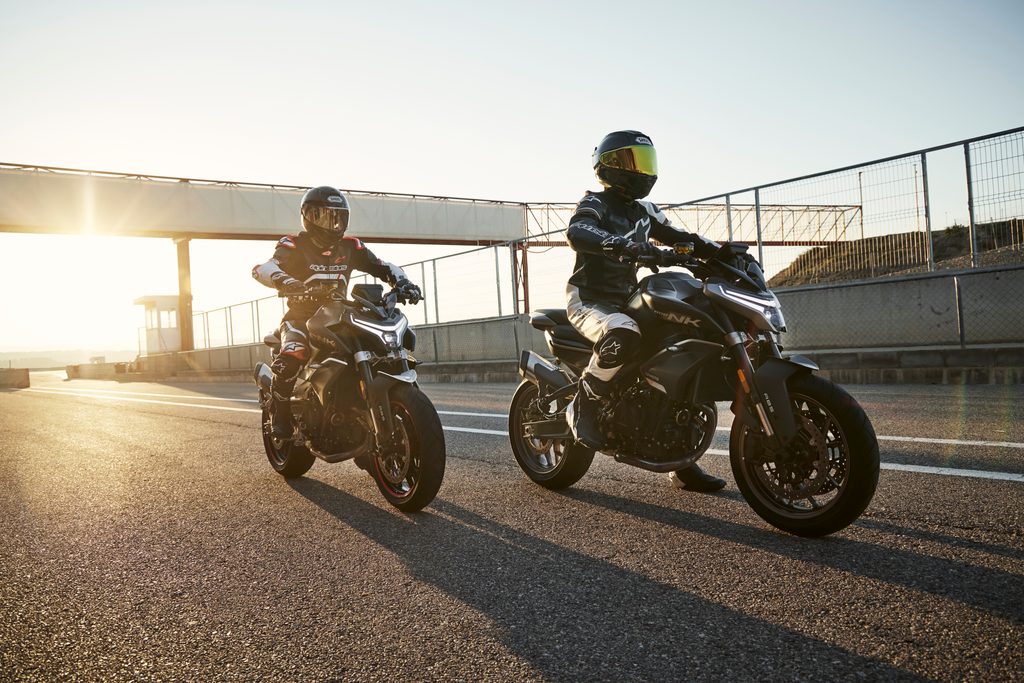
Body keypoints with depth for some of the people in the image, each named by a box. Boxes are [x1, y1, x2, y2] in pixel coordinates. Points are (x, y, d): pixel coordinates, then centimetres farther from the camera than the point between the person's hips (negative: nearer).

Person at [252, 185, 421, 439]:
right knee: (290, 358, -34)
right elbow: (262, 268, -25)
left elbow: (383, 266, 7)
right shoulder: (295, 246, -8)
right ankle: (280, 415, -12)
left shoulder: (349, 247, 7)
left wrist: (402, 282, -15)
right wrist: (282, 280, -49)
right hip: (302, 317, -5)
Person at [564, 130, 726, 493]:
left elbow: (680, 237, 12)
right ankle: (583, 408, -17)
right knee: (624, 335, -41)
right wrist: (620, 244, -48)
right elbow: (577, 233, -30)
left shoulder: (643, 211, 16)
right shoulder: (595, 204, -7)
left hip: (626, 300, 8)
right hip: (588, 300, -8)